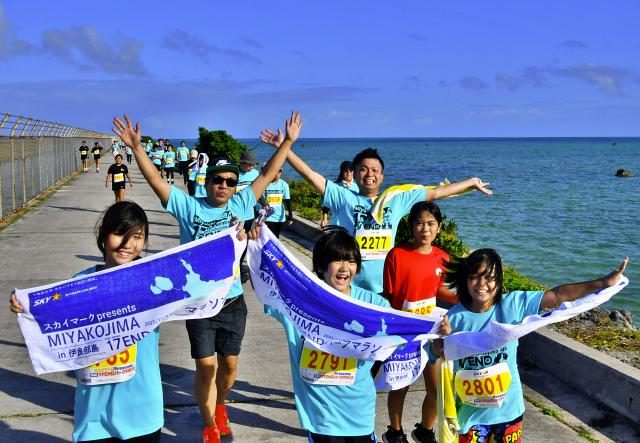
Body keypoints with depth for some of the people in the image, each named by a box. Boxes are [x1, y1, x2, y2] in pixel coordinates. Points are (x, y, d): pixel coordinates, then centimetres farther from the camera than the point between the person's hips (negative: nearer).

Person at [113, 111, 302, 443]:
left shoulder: (240, 205, 0)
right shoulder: (189, 207, -5)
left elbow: (267, 175, 2)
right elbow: (156, 180, -12)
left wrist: (288, 142, -2)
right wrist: (136, 147, -22)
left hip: (232, 302, 2)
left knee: (229, 364, 15)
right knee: (206, 366, 1)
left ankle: (220, 406, 43)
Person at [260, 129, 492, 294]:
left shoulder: (397, 200, 6)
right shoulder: (344, 198, -1)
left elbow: (435, 193, 11)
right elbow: (311, 175, -6)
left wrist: (471, 183, 15)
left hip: (384, 290, 3)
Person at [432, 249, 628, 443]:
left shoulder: (513, 304, -10)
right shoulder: (455, 317, -10)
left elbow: (557, 296, -13)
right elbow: (438, 351, -7)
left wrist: (603, 282, -16)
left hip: (507, 408, 1)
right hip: (471, 411, -1)